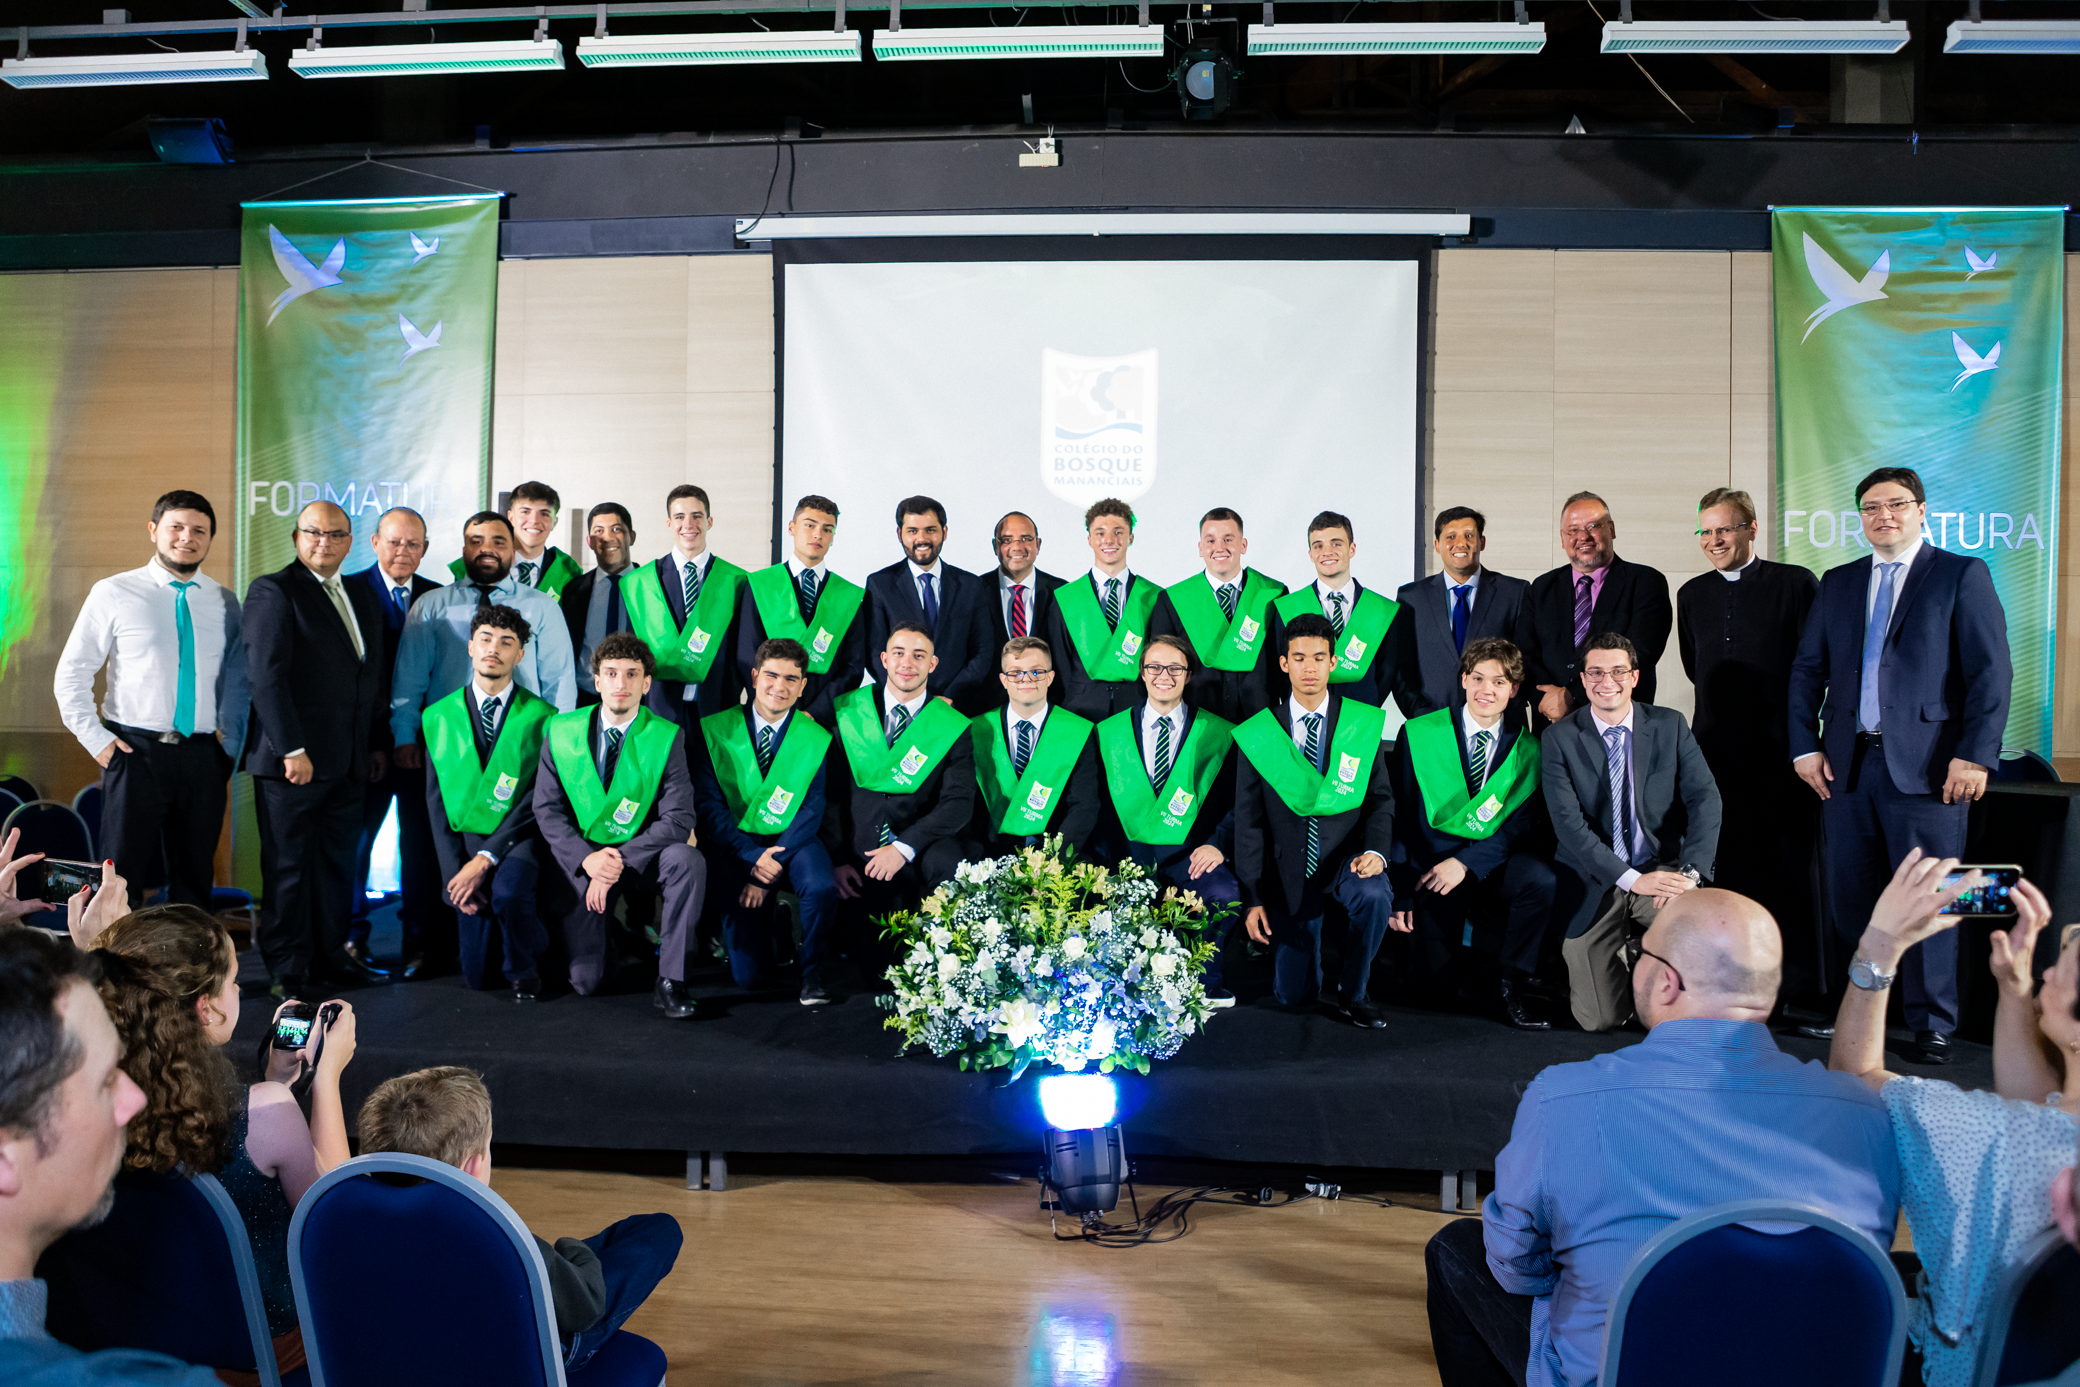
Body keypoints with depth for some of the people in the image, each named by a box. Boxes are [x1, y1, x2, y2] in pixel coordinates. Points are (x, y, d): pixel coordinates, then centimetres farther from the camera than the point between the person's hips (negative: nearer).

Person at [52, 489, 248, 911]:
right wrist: (96, 741, -4)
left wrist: (229, 744, 4)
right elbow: (71, 675, 3)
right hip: (136, 751, -2)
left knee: (195, 881, 9)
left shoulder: (224, 602, 10)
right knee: (124, 878, 1)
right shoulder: (113, 593, 2)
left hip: (203, 756, 3)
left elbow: (239, 681, 14)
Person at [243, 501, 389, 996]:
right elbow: (266, 676, -13)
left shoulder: (363, 596, 16)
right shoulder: (273, 591, -6)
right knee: (287, 865, 3)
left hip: (349, 762, 6)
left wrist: (378, 742, 13)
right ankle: (287, 968, 13)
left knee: (338, 862, 12)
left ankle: (329, 953, 24)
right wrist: (291, 748, -18)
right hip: (293, 759, -6)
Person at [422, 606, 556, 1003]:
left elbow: (536, 800, -8)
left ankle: (522, 971, -5)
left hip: (517, 838, -2)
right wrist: (454, 871, -8)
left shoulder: (540, 717, -3)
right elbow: (436, 800, 3)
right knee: (476, 976, -2)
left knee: (508, 892, -37)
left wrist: (484, 859, -17)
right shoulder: (439, 717, 6)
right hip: (465, 838, 3)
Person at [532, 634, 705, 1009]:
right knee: (584, 981, -9)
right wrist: (586, 858, -18)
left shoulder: (666, 737, -9)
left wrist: (620, 861, -24)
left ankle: (670, 980, -21)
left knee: (688, 860, -35)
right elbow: (546, 809, -2)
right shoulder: (561, 731, -3)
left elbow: (678, 819, -15)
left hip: (642, 858, 0)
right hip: (582, 857, 1)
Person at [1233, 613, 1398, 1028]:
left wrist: (1376, 851, -19)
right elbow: (1248, 819, -2)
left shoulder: (1363, 724, -2)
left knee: (1375, 896, -35)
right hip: (1289, 868, 0)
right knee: (1294, 995, 0)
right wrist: (1253, 898, -6)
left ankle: (1353, 991, -7)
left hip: (1346, 854, 0)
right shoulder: (1258, 734, -4)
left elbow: (1381, 798, 2)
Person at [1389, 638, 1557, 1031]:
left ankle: (1510, 987, -14)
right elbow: (1401, 817, -3)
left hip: (1494, 867, 1)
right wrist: (1400, 894, -9)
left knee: (1542, 879, -31)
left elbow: (1525, 824, -6)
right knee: (1433, 983, -7)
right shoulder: (1419, 735, -3)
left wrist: (1467, 862, -21)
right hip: (1433, 864, -1)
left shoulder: (1528, 749, 0)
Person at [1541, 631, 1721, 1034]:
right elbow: (1568, 823, -12)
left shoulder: (1670, 726, 3)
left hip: (1660, 869, 2)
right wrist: (1632, 879, -21)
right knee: (1600, 1019, -12)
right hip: (1594, 886, -2)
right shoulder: (1559, 738, -4)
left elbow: (1705, 798, -5)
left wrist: (1690, 871, -21)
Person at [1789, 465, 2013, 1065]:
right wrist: (1805, 747, 4)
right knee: (1850, 900, 7)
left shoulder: (1962, 575, 3)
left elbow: (1992, 672, -4)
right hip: (1847, 766, 4)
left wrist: (1975, 754, -12)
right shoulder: (1838, 582, 15)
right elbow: (1807, 670, 14)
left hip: (1926, 766, -4)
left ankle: (1931, 1025, 13)